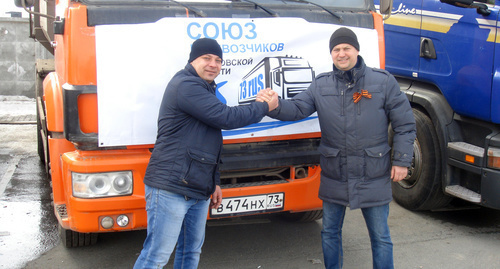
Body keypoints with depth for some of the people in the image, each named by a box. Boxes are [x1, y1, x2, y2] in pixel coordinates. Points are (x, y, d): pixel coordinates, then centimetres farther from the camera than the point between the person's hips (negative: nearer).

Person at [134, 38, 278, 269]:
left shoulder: (204, 89, 21)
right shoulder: (186, 86, -13)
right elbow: (226, 117, -18)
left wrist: (214, 181, 25)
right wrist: (263, 107, -4)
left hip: (198, 190, 10)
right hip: (170, 189, -10)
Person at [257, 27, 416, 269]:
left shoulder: (383, 81, -3)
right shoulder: (320, 85, 3)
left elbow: (404, 124, -1)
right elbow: (297, 109, -7)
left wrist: (401, 161, -5)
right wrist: (275, 106, -28)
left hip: (373, 178, -2)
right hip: (334, 177, 3)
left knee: (380, 237, 9)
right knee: (330, 233, 16)